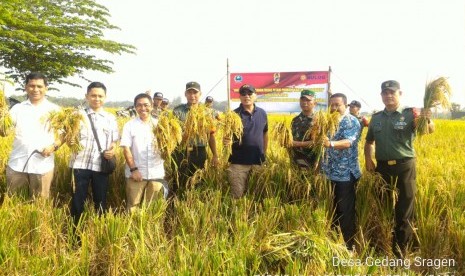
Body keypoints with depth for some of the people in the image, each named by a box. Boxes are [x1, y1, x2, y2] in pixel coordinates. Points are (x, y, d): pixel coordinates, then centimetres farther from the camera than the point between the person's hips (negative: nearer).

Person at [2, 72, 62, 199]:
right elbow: (4, 132, 0)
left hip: (43, 166, -1)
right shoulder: (17, 108, 7)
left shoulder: (54, 109, 4)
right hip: (17, 164, 2)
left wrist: (54, 146, -13)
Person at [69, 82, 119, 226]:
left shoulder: (111, 118, 10)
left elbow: (114, 141, 13)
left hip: (101, 166, 1)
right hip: (81, 164, -1)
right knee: (77, 200, 4)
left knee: (100, 201, 9)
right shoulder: (79, 115, 4)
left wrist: (113, 150, -9)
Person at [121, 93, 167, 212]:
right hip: (136, 173, -2)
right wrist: (133, 169, -12)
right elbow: (126, 148, -5)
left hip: (156, 173, 2)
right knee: (133, 206, 5)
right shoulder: (129, 125, 1)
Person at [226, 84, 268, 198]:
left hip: (258, 161, 4)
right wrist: (226, 140, -28)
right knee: (237, 195, 0)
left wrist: (264, 153, 14)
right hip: (239, 162, -3)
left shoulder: (262, 113, 6)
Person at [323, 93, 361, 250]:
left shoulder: (352, 122, -9)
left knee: (346, 210, -1)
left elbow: (348, 142, -27)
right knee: (335, 208, 15)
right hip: (332, 172, 6)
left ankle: (348, 245, 11)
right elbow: (322, 141, 18)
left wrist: (330, 143, -43)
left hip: (346, 173, -6)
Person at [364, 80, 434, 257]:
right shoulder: (376, 117, 9)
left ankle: (400, 250, 20)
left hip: (404, 166, -4)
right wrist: (368, 158, 2)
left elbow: (429, 130, -22)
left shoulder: (410, 114, -5)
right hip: (382, 167, 4)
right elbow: (369, 141, 18)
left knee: (404, 209, 5)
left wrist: (428, 120, -45)